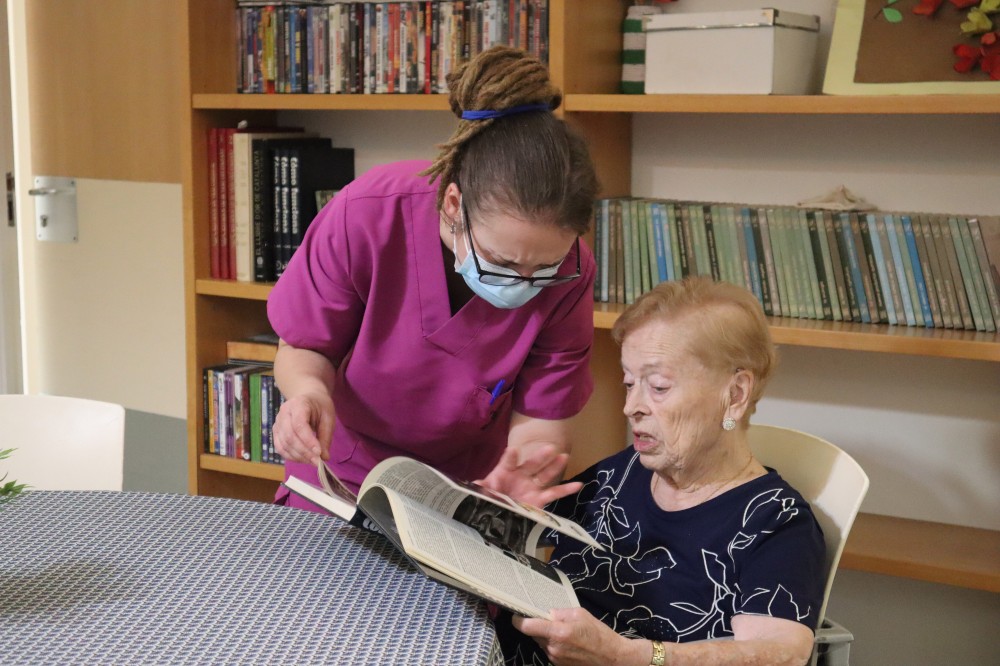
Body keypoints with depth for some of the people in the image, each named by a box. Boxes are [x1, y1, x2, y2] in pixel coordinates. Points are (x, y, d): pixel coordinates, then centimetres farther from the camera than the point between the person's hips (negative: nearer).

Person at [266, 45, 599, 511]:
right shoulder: (365, 218, -27)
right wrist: (309, 389, -33)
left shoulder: (568, 274, -23)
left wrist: (516, 474, -37)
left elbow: (538, 419, -15)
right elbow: (304, 349, -11)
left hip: (471, 481, 1)